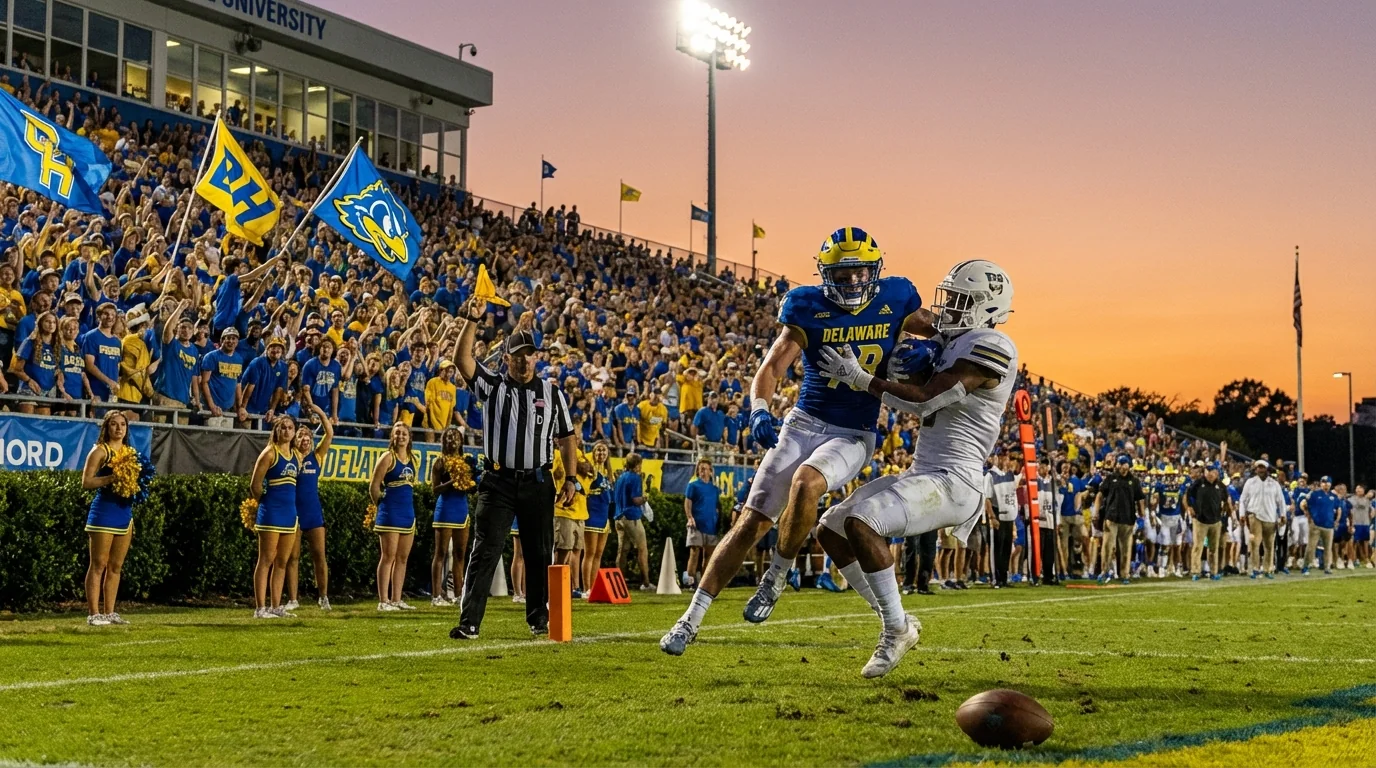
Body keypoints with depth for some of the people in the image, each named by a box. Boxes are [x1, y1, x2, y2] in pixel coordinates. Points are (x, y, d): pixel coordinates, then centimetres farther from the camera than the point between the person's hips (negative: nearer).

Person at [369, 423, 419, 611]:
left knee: (402, 558, 8)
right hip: (390, 513, -7)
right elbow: (374, 486, -7)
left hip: (408, 512, 7)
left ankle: (396, 599, 14)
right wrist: (382, 505, 2)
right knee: (388, 556, -7)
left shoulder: (412, 459, 12)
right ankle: (383, 601, -5)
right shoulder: (388, 457, -7)